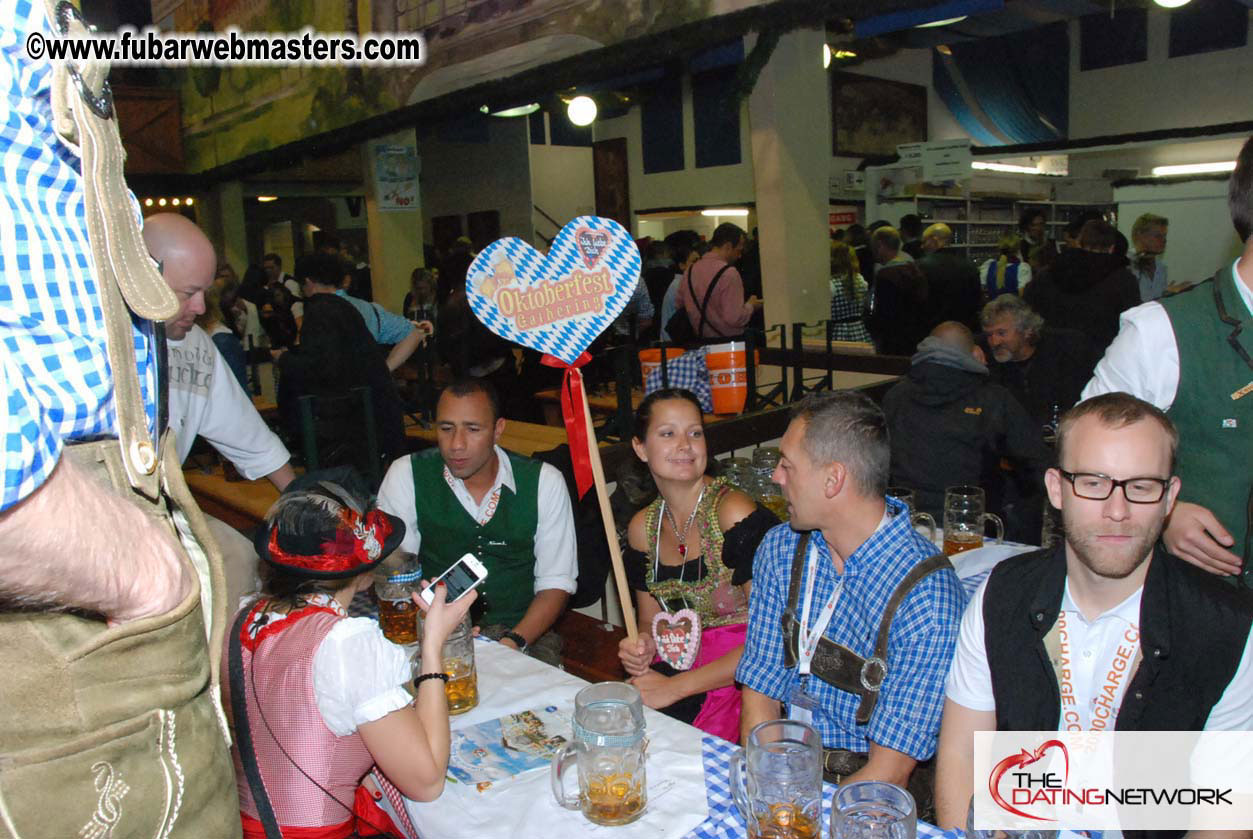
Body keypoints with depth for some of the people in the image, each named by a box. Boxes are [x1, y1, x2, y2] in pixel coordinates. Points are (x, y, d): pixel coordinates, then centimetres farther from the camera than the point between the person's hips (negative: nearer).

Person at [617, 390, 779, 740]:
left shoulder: (735, 513, -15)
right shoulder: (643, 527, 5)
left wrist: (676, 686, -17)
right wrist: (642, 647, -6)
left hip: (741, 677, -5)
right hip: (682, 665, 6)